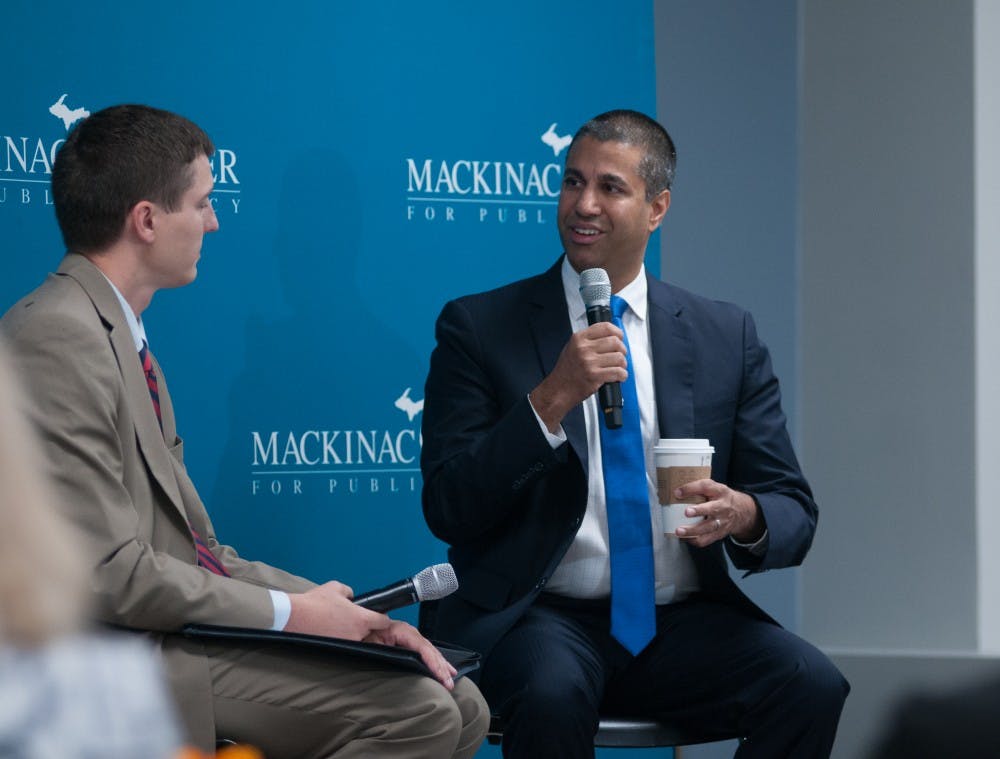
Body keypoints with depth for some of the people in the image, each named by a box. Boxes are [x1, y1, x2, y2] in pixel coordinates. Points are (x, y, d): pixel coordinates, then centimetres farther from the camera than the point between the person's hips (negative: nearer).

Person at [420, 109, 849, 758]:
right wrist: (552, 399, -17)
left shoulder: (728, 337, 11)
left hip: (682, 620, 3)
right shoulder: (478, 328, 5)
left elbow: (794, 511, 9)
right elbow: (447, 509, -4)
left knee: (812, 684, -26)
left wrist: (744, 516, -15)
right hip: (540, 615, -3)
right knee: (554, 693, -37)